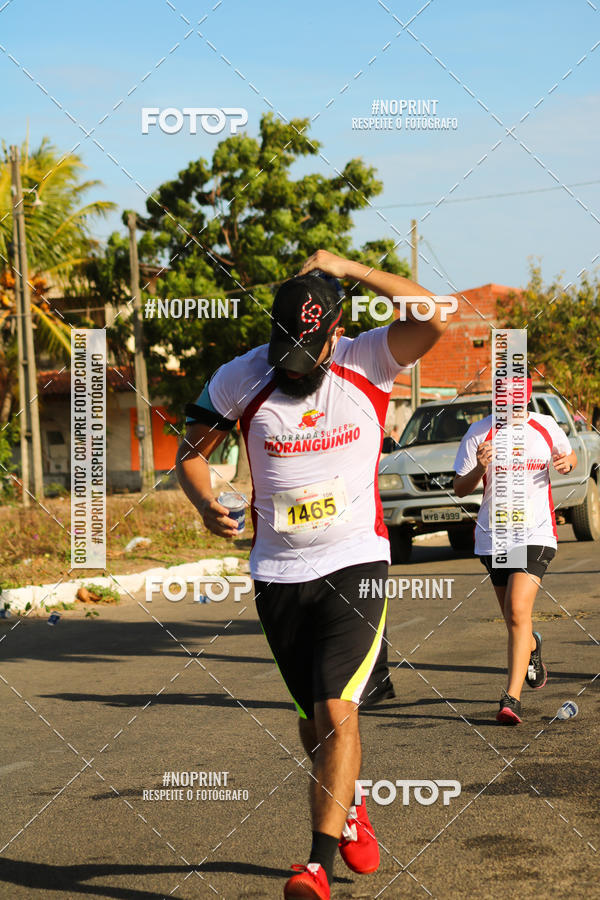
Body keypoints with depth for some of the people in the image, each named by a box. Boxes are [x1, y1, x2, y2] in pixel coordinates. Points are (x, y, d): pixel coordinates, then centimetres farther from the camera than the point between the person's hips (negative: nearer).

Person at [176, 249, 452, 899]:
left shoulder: (367, 363, -8)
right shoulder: (239, 379, -5)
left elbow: (433, 318, -25)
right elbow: (191, 452, 8)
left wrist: (347, 269, -22)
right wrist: (207, 506, -12)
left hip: (355, 565, -2)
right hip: (278, 574, 3)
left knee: (335, 710, -16)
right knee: (315, 720, 13)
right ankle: (349, 810, 42)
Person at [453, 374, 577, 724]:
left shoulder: (545, 427, 0)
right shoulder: (479, 433, -4)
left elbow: (570, 456, 20)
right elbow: (460, 489, -1)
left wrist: (567, 463, -5)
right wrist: (479, 469, -22)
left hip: (535, 533, -2)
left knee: (518, 610, -19)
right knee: (513, 617, 15)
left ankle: (512, 698, -20)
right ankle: (532, 647, 52)